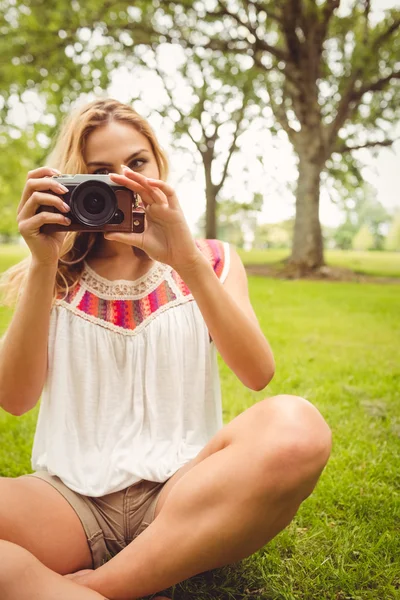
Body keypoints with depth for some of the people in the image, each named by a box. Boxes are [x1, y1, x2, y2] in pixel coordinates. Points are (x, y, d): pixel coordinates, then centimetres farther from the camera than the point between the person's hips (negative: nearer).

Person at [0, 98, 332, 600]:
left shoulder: (211, 261, 10)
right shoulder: (54, 278, 10)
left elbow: (257, 374, -6)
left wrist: (187, 260, -18)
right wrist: (43, 266, -12)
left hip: (183, 490, 2)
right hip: (72, 496, -1)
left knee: (295, 427, -32)